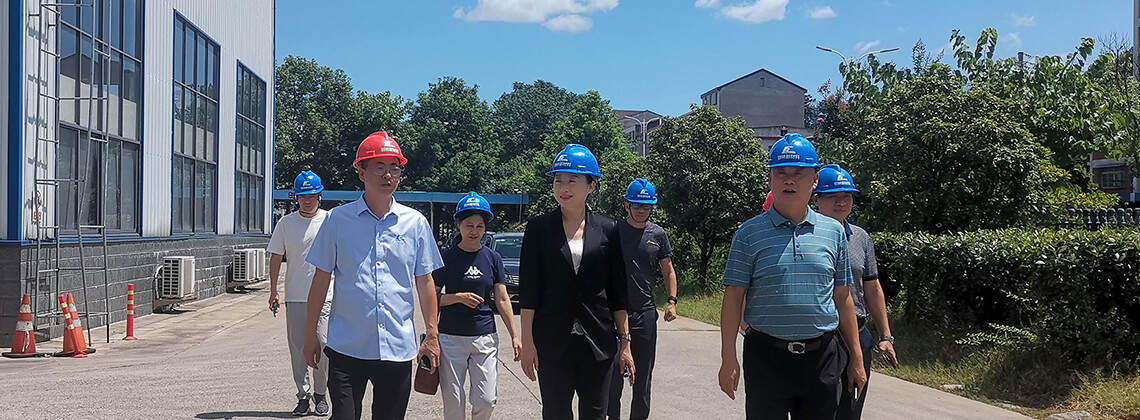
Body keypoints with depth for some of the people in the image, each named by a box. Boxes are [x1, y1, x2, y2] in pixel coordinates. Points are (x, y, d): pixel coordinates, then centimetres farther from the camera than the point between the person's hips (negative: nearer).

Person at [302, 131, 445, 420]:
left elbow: (424, 282, 9)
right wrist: (310, 335, 4)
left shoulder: (415, 223, 5)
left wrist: (432, 335, 5)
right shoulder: (338, 219, 1)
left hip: (398, 349, 2)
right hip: (346, 348, -1)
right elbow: (321, 280, 5)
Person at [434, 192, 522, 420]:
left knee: (486, 401, -2)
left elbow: (502, 300, 5)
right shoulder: (447, 258, 0)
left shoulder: (493, 258, 6)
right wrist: (459, 297, -17)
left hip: (485, 337, 2)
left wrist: (514, 336, -2)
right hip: (451, 338, -1)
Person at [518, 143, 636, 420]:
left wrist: (625, 341, 3)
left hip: (599, 343, 1)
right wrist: (527, 342, -6)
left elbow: (618, 292, 6)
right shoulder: (539, 228, 1)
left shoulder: (607, 230, 4)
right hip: (553, 343, -1)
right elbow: (528, 291, -1)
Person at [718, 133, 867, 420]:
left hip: (822, 355, 3)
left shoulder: (834, 232, 7)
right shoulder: (749, 233, -2)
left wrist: (856, 358, 10)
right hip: (766, 355, -2)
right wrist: (729, 358, -9)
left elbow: (842, 298, 10)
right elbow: (733, 297, -4)